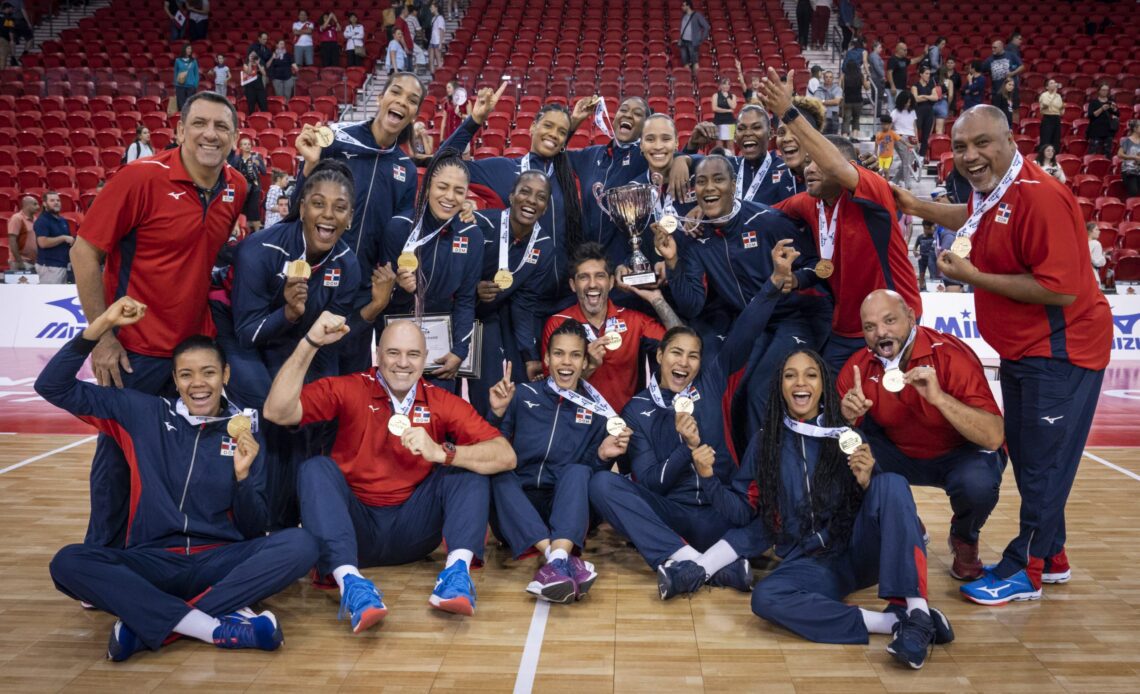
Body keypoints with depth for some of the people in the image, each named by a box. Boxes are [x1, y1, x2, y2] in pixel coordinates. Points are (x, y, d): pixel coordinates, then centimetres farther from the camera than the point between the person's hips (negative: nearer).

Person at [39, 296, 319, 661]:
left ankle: (149, 624, -27)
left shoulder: (243, 434, 6)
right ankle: (215, 627, -33)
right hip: (152, 563, 0)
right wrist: (101, 325, -4)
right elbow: (53, 386, 5)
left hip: (221, 563, 0)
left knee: (300, 544, -28)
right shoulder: (143, 413, 7)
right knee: (68, 562, -29)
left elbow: (253, 530, 5)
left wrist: (243, 474, -14)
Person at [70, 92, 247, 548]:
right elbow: (85, 252, -11)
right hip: (134, 351, -5)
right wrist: (102, 337, -14)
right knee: (119, 456, 8)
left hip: (197, 345, 5)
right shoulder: (142, 177, -15)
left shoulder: (237, 188, 1)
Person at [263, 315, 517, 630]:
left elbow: (506, 456, -11)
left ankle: (458, 570, -32)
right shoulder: (348, 389, -1)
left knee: (470, 465, -14)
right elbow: (277, 412, -17)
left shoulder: (442, 402, 0)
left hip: (413, 531, 1)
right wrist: (311, 343, -23)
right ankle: (349, 581, -39)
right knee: (315, 468, -24)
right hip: (353, 526, -1)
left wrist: (442, 453, -27)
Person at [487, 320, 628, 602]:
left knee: (578, 470, -28)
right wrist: (497, 413, -14)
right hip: (516, 508, 0)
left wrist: (603, 456, -12)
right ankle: (565, 561, -47)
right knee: (499, 475, -30)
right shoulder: (523, 395, 8)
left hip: (567, 510, 0)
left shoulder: (597, 411, 10)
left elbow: (592, 473, 8)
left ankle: (556, 562, -51)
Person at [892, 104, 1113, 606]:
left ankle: (1024, 571, 15)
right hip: (1020, 351, 10)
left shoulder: (1039, 196, -24)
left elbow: (1062, 290, -29)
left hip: (1059, 351, -9)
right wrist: (918, 207, 21)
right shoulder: (990, 191, 4)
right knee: (1025, 455, 18)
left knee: (1042, 462, 1)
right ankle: (1050, 558, 34)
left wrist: (975, 277, -23)